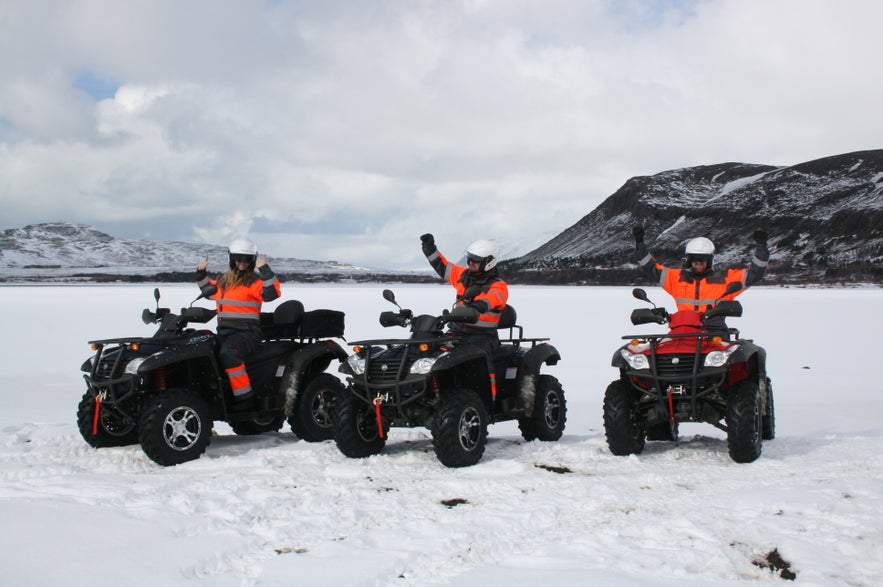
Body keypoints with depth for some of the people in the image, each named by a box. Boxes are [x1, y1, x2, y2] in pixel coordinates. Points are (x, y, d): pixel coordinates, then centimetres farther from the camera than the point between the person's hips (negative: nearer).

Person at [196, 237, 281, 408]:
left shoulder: (255, 280, -1)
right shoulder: (223, 280, 20)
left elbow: (273, 293, -18)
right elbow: (209, 291, 38)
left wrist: (264, 270, -23)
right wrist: (201, 273, 28)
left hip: (247, 332, -8)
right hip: (224, 332, 8)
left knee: (228, 354, -36)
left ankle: (245, 396, -34)